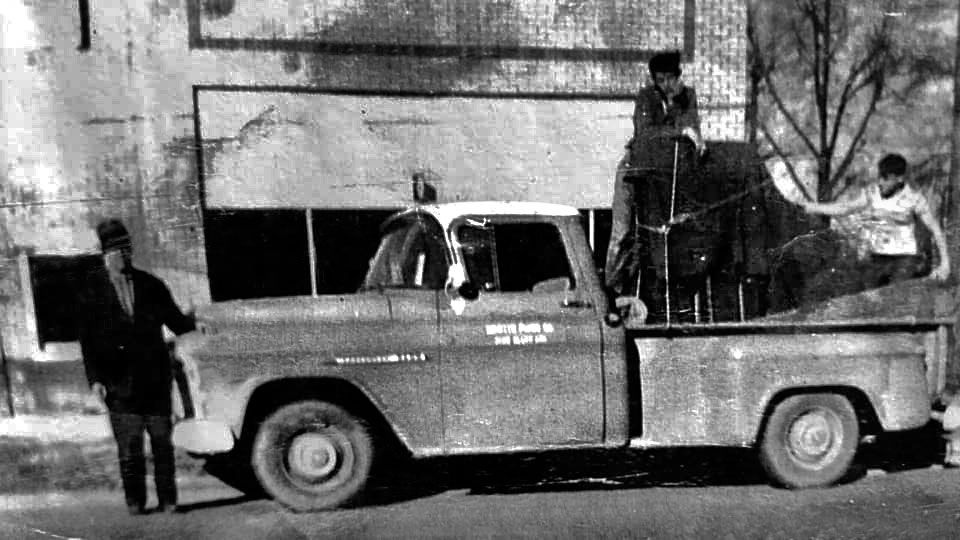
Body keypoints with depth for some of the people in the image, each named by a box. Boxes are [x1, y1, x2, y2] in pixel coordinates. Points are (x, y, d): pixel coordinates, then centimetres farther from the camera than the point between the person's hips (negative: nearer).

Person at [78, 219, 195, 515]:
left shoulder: (150, 285, 8)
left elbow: (176, 321, 7)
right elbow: (87, 339, 4)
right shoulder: (92, 289, 4)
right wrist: (94, 378, -3)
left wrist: (194, 322, -14)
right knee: (129, 444, 3)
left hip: (155, 376, 1)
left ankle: (167, 499, 13)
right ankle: (135, 501, 18)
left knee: (162, 440, 4)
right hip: (119, 379, -1)